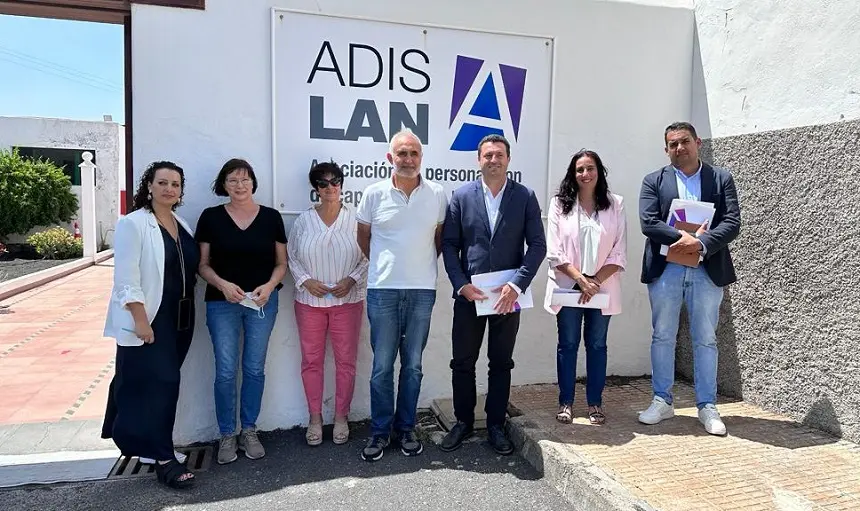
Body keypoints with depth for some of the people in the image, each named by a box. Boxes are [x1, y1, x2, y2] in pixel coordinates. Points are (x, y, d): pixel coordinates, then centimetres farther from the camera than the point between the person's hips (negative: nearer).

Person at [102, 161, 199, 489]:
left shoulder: (181, 225, 11)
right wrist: (141, 320, -20)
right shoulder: (133, 224, -10)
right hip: (148, 319, -7)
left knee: (163, 383, 14)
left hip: (179, 320, 7)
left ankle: (136, 440, 31)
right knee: (158, 385, -5)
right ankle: (163, 458, 4)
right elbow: (126, 279, -15)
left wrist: (187, 317, 10)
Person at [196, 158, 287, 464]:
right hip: (222, 303, -1)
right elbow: (203, 264, 2)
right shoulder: (211, 217, 0)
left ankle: (249, 430, 25)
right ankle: (227, 435, 19)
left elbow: (281, 263, 5)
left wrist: (269, 286, -13)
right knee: (226, 371, 2)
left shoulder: (271, 217, 2)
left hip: (262, 302, 1)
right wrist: (223, 284, -16)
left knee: (255, 368, 9)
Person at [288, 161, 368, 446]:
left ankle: (341, 417, 22)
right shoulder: (303, 221, 1)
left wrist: (352, 280, -13)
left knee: (345, 360, 6)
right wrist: (306, 281, -8)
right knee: (311, 360, 8)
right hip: (309, 301, 2)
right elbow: (291, 257, 6)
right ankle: (315, 418, 24)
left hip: (347, 301, -1)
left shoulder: (355, 219, -4)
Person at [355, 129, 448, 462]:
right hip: (383, 291, -1)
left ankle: (406, 429, 25)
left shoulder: (437, 194, 0)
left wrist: (424, 265, 10)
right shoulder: (374, 193, -2)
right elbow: (364, 237, 10)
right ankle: (379, 432, 20)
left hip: (422, 291, 1)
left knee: (413, 365, 11)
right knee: (382, 366, 5)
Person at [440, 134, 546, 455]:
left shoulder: (525, 197, 1)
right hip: (469, 294, 0)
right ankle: (463, 422, 26)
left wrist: (517, 285, -13)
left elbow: (538, 245, -3)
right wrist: (461, 284, -9)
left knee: (501, 364, 10)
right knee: (463, 363, 8)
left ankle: (495, 425, 25)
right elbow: (449, 245, 2)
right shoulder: (462, 196, 2)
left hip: (507, 296, 0)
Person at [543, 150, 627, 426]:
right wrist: (581, 279, -16)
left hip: (603, 287, 1)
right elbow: (555, 252, -6)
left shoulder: (615, 204, 2)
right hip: (568, 286, -1)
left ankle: (595, 403, 20)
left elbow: (619, 253, -2)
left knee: (597, 345, 9)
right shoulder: (560, 204, -1)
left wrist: (595, 282, -13)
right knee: (568, 344, 6)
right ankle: (566, 402, 17)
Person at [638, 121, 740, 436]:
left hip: (708, 270, 0)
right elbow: (648, 223, -7)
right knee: (662, 337, 7)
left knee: (705, 339, 6)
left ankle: (707, 407, 17)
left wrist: (702, 243, -21)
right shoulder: (653, 181, 6)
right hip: (665, 270, 0)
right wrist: (682, 238, -20)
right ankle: (662, 401, 19)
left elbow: (732, 223, -4)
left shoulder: (721, 179, 7)